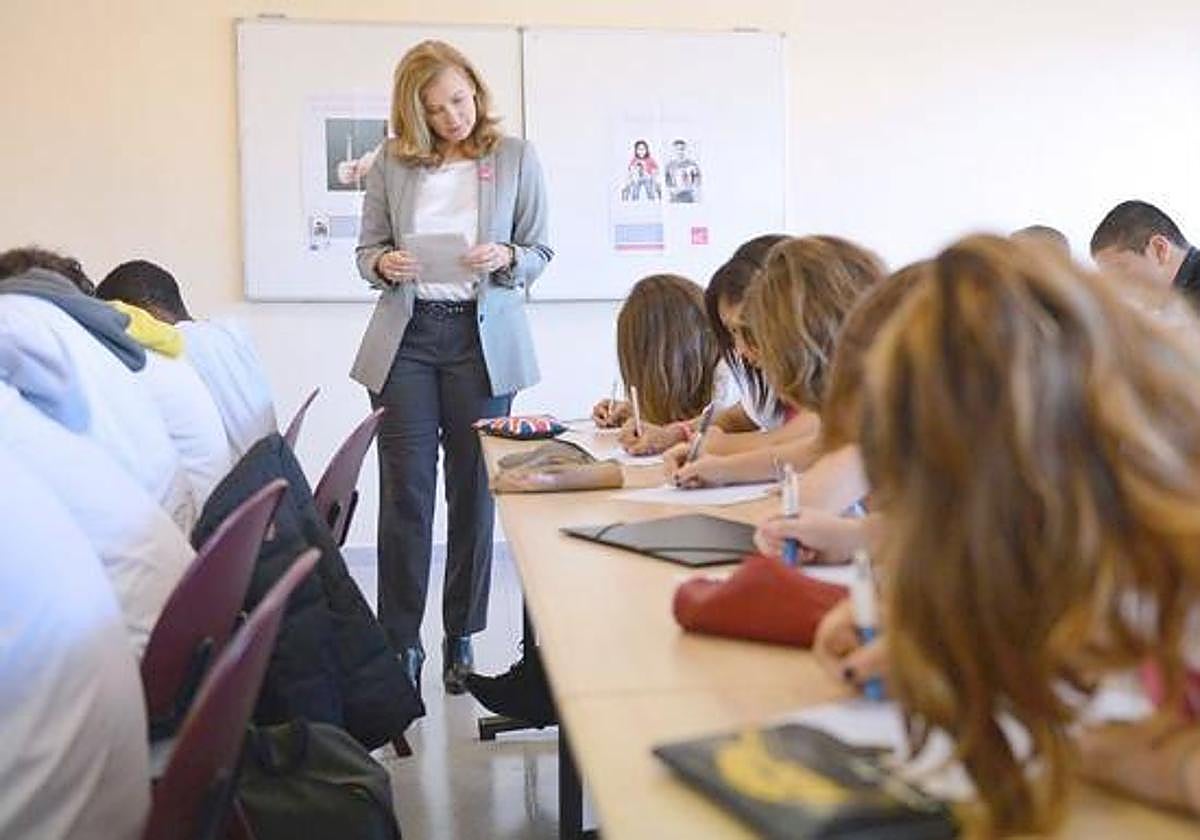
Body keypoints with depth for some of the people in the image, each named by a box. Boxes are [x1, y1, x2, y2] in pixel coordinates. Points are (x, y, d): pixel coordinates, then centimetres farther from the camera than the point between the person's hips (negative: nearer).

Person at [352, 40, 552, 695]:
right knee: (404, 493, -1)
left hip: (483, 335, 0)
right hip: (406, 336, 1)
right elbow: (366, 250, 11)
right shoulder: (391, 163, 6)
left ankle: (462, 640, 16)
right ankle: (400, 642, 7)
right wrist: (385, 265, -12)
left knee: (474, 490, 5)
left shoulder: (516, 158, 4)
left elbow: (539, 252, 6)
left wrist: (505, 259, -16)